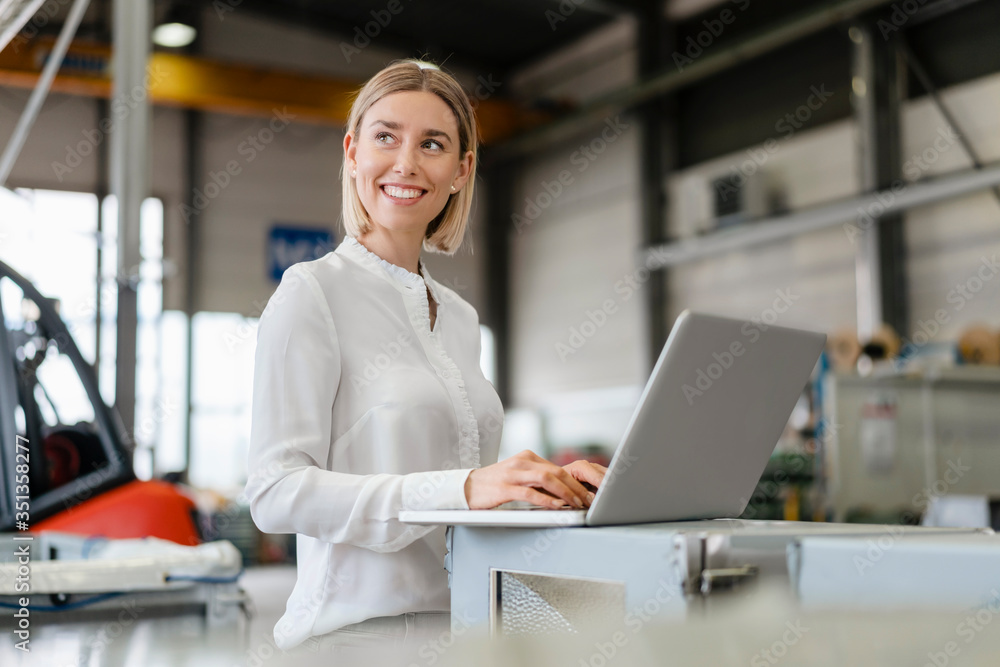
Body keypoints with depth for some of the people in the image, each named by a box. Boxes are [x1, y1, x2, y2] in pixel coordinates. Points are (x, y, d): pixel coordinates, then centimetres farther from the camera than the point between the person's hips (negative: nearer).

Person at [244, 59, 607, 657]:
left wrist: (546, 484, 2)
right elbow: (276, 493, -13)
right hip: (358, 630, -6)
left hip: (461, 627, 6)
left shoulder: (460, 316, 16)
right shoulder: (312, 292, -3)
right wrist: (459, 489, -22)